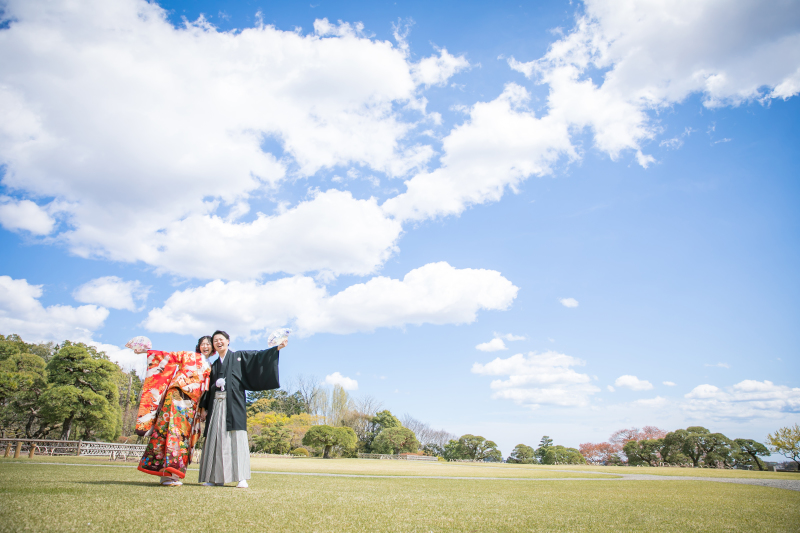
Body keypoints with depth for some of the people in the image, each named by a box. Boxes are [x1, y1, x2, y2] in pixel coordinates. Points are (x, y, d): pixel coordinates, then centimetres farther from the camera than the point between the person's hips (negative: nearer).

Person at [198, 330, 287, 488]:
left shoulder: (239, 357, 11)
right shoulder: (214, 365, 21)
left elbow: (258, 356, -1)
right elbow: (210, 387, 20)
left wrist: (277, 348, -11)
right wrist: (216, 384, -1)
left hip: (233, 403, -4)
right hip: (217, 404, 4)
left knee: (237, 438, -10)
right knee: (216, 438, 0)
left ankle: (241, 478, -12)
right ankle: (216, 478, 6)